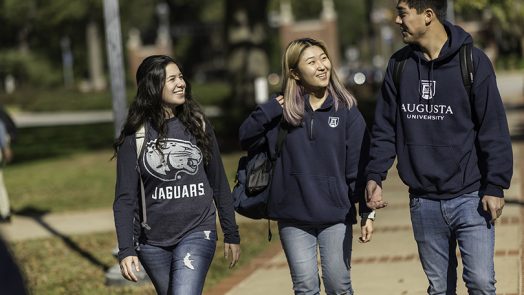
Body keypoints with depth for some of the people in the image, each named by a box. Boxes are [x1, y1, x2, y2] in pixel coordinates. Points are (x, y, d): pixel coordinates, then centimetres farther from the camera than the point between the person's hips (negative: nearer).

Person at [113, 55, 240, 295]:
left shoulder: (197, 125, 3)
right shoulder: (135, 136, -4)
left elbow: (218, 183, 9)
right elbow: (125, 198, -4)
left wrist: (231, 234, 11)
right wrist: (126, 250, -13)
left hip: (197, 234, 0)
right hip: (153, 243, 1)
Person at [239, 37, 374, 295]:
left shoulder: (346, 110, -3)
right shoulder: (285, 110, 2)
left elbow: (358, 166, -2)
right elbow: (245, 137, -2)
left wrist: (366, 212, -5)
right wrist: (274, 107, -12)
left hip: (336, 215, -1)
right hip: (293, 217, 1)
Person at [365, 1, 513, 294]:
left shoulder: (472, 61, -8)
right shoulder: (399, 65, 5)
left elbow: (494, 129, -8)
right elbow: (385, 127, 9)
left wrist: (496, 186, -11)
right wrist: (375, 175, -1)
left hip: (470, 198, -4)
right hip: (423, 202, 4)